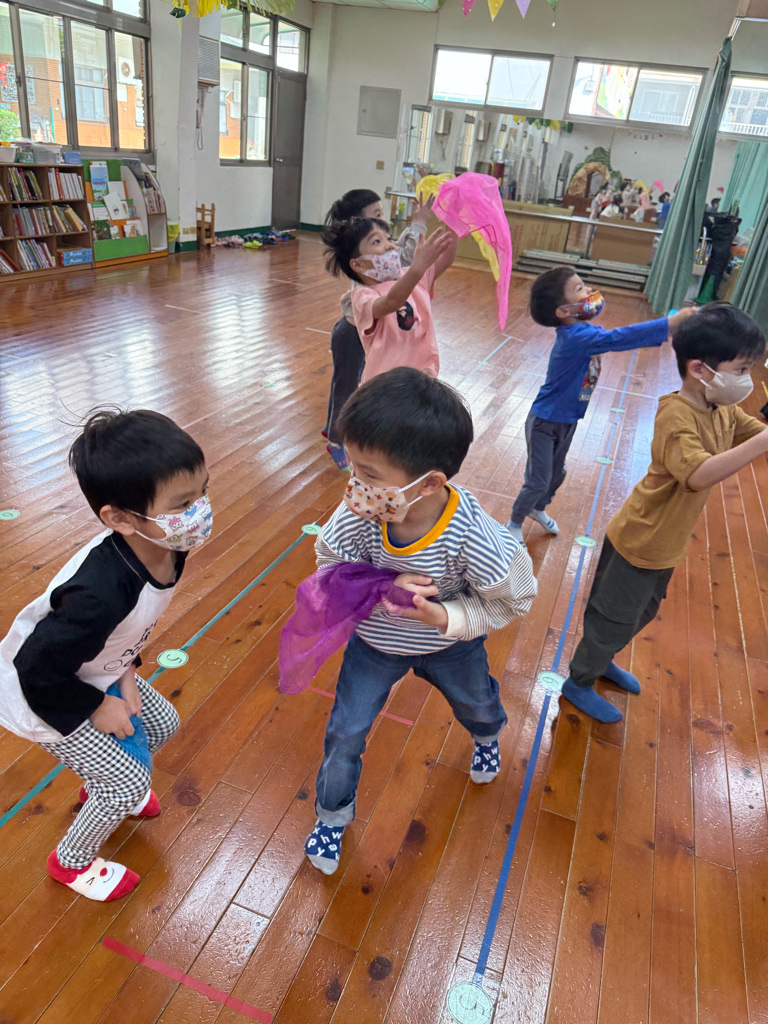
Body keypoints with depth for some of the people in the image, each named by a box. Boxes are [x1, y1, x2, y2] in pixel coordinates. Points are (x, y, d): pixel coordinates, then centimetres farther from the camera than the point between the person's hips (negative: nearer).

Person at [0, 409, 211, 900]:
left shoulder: (165, 546, -20)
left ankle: (101, 788, 48)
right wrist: (95, 710, -17)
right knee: (130, 782, 0)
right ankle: (72, 861, 32)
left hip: (94, 672, 7)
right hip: (40, 697, -7)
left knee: (163, 722, 19)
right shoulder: (101, 594, -45)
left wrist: (126, 668, -5)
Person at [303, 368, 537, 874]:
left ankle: (487, 735, 70)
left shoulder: (471, 535, -41)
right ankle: (333, 812, 41)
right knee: (346, 732, 9)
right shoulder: (360, 514, -35)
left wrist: (445, 616, -36)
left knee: (475, 702, 30)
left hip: (451, 642, 0)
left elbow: (512, 599, -22)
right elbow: (332, 571, -17)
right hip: (375, 642, 1)